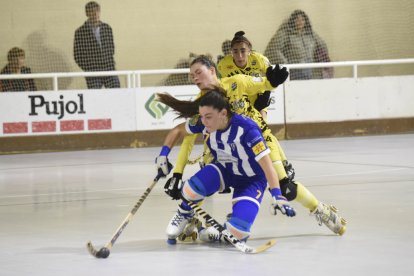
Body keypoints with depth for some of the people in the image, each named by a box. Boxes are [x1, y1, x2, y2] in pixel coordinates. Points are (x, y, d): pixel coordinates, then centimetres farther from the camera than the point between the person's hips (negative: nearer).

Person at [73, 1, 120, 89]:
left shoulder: (107, 28, 9)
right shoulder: (80, 32, -4)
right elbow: (77, 55, -1)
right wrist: (87, 68, -5)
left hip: (110, 70, 4)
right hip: (93, 75, -4)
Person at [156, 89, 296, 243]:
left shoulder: (246, 129, -33)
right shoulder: (204, 123, -17)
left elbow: (266, 164, -35)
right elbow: (178, 130, 3)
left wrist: (277, 196, -43)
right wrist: (163, 155, -5)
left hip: (251, 180, -4)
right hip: (223, 170, 4)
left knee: (238, 233, -24)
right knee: (192, 190, -30)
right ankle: (184, 214, 5)